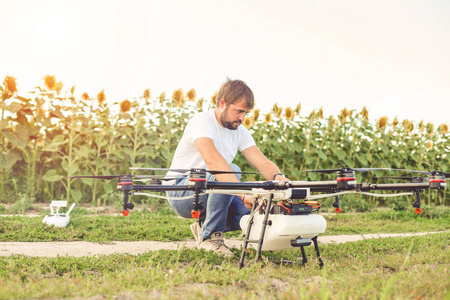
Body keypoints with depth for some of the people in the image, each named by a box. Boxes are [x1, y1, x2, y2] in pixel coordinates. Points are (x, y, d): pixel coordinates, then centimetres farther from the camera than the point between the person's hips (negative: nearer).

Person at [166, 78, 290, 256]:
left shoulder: (240, 131, 5)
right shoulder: (202, 122, -20)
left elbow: (262, 162, -5)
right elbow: (212, 160, -38)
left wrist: (277, 176, -29)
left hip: (210, 193, 7)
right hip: (180, 193, -7)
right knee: (231, 171, -33)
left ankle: (204, 226, 7)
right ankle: (210, 235, -20)